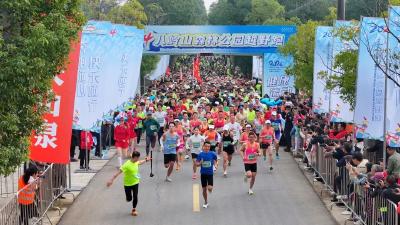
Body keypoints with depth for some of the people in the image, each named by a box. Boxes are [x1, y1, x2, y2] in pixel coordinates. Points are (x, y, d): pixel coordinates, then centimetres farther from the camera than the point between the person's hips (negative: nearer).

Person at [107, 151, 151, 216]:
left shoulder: (136, 162, -6)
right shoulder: (127, 165, -28)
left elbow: (140, 162, 21)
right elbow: (118, 172, -31)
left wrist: (146, 160, 36)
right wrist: (112, 180, -35)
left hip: (135, 182, 4)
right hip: (127, 184, -4)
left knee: (135, 197, -2)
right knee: (129, 199, 6)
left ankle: (134, 209, 19)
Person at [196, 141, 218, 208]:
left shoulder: (212, 154, -5)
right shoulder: (200, 154, -4)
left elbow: (215, 160, 13)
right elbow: (197, 164, -1)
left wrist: (216, 165, -3)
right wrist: (200, 163, -19)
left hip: (210, 173, -1)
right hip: (203, 173, 1)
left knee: (210, 188, -15)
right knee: (204, 189, 8)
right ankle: (206, 202, 25)